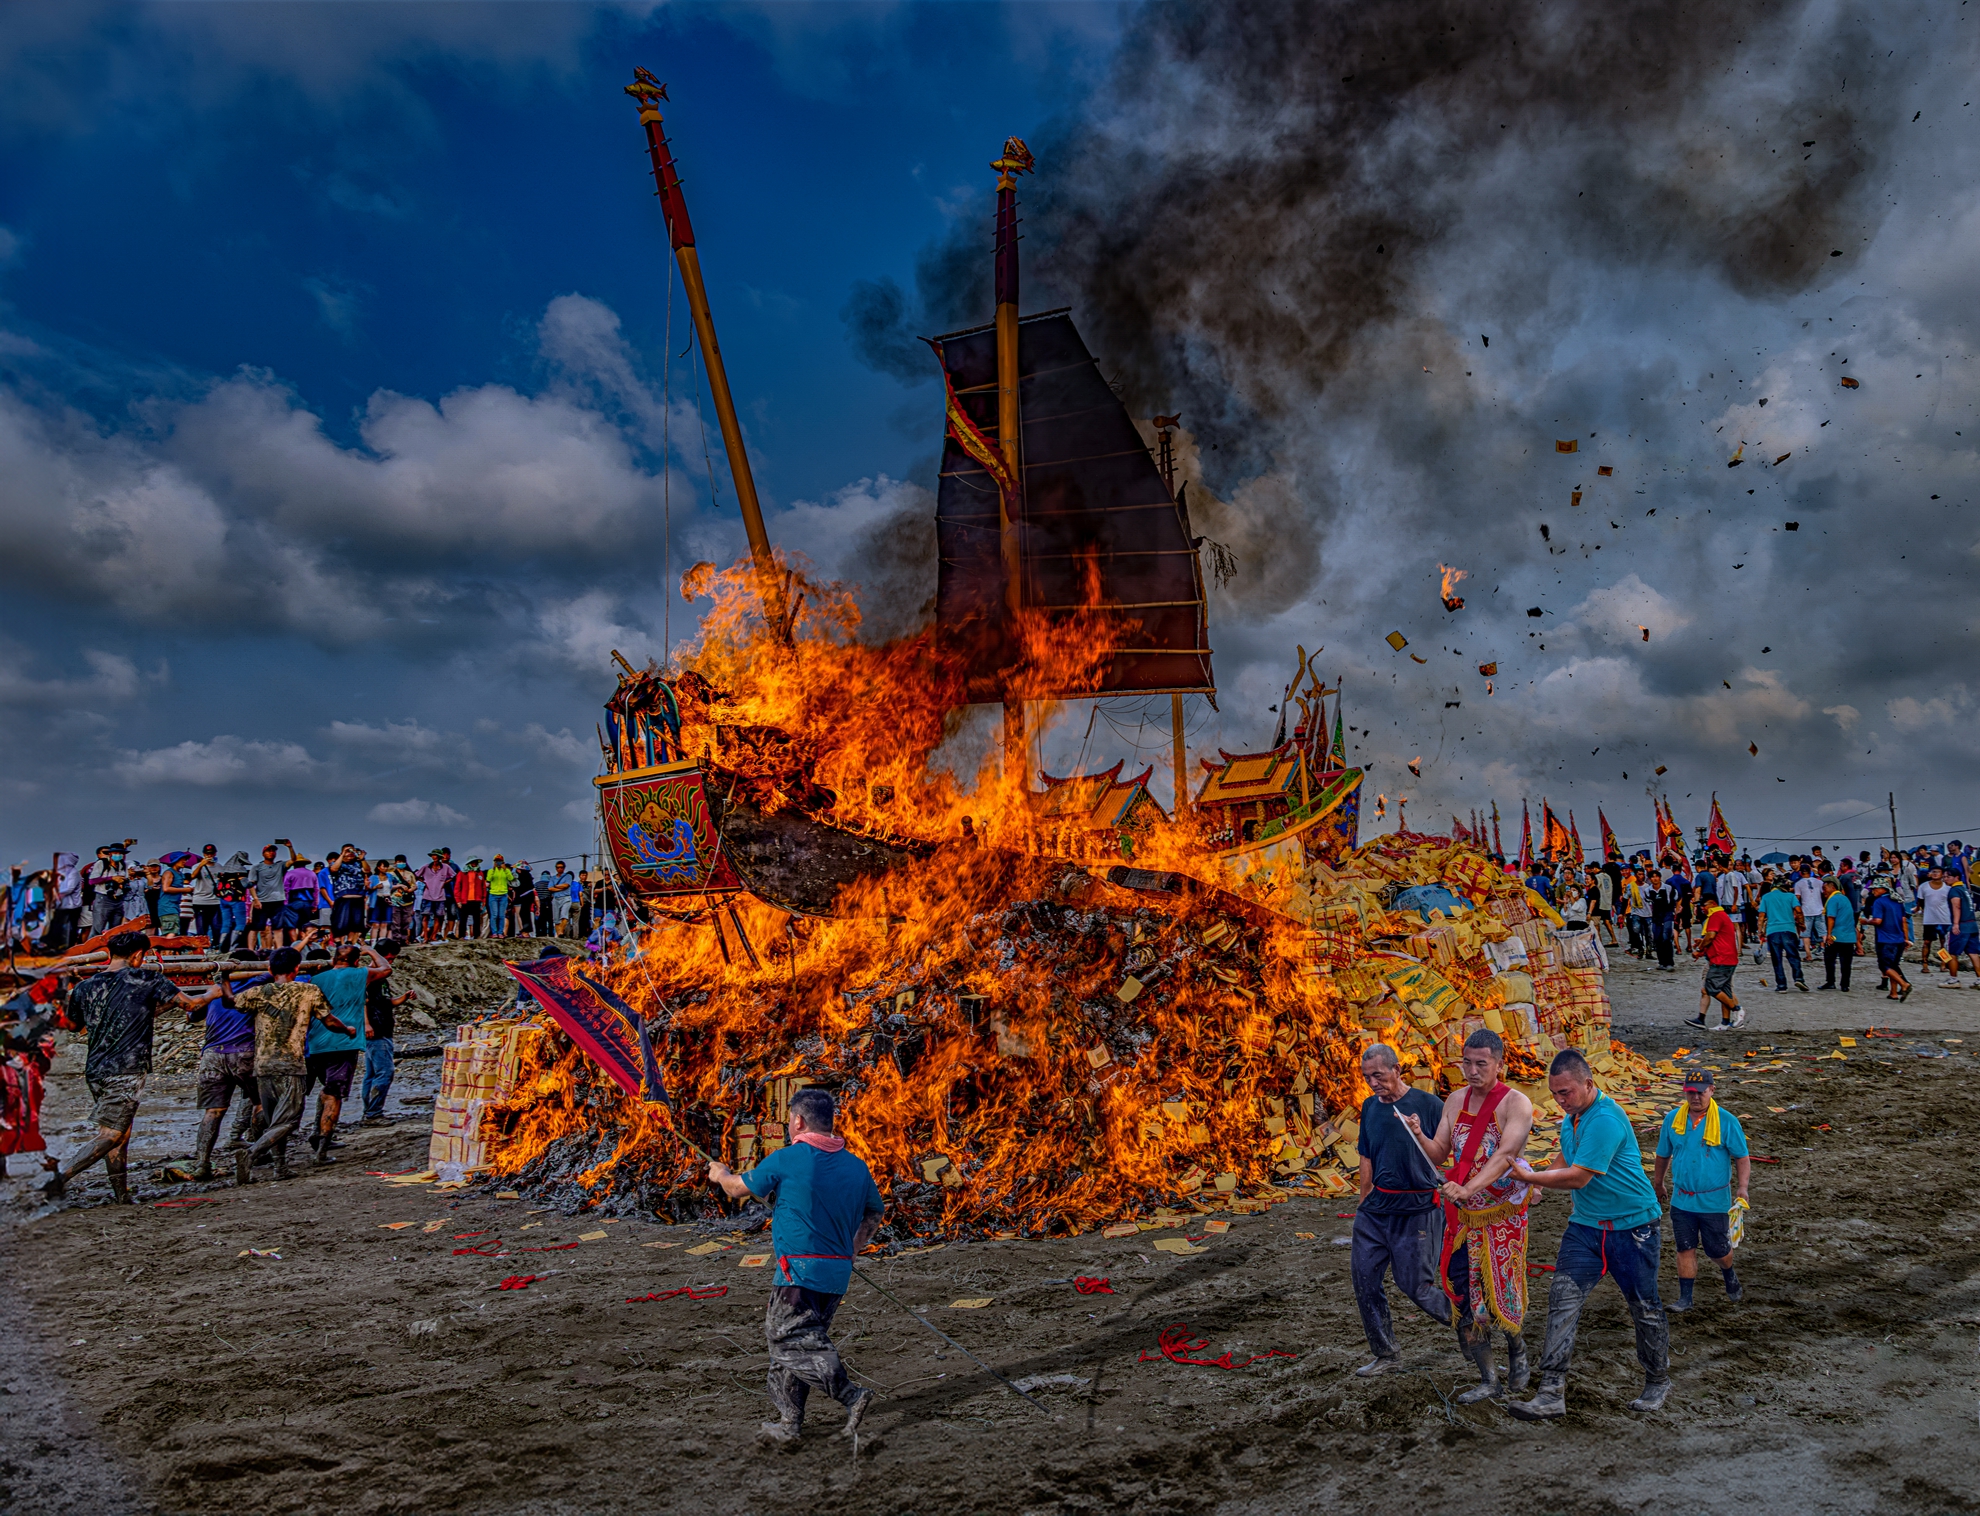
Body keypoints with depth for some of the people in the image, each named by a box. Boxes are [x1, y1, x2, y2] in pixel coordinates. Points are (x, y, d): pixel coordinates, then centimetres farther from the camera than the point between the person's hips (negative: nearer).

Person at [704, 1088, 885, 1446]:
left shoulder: (786, 1160, -10)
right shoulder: (856, 1166, 6)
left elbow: (738, 1189, 5)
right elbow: (875, 1213, 20)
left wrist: (720, 1174, 27)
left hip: (799, 1271, -7)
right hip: (838, 1272, 7)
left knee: (793, 1344, -1)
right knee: (793, 1339, 18)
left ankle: (851, 1396, -16)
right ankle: (790, 1423, 22)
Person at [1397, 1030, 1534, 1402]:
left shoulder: (1516, 1104, -12)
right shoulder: (1456, 1100, 5)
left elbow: (1505, 1155, -25)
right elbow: (1439, 1155, 6)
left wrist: (1467, 1189, -38)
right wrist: (1419, 1137, -16)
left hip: (1502, 1214, -5)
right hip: (1462, 1215, 5)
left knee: (1502, 1293, 2)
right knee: (1465, 1296, 5)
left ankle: (1517, 1349, 34)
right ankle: (1488, 1381, 18)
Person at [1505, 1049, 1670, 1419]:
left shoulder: (1606, 1120, -23)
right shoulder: (1572, 1118, 7)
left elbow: (1578, 1178, -23)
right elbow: (1565, 1170, 15)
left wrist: (1529, 1176, -16)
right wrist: (1534, 1180, -3)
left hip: (1632, 1225, -7)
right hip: (1586, 1224, 7)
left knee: (1644, 1307, 10)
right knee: (1562, 1298, -6)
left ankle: (1658, 1382, 34)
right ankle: (1552, 1394, -8)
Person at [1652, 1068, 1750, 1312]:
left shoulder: (1727, 1121, -10)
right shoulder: (1673, 1119, -1)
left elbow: (1742, 1157, -6)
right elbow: (1663, 1155, 12)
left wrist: (1743, 1187, -19)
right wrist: (1658, 1184, 22)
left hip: (1714, 1201, -2)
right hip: (1681, 1200, 2)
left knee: (1718, 1250, 9)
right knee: (1685, 1249, 5)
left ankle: (1729, 1275, 42)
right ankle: (1685, 1298, 14)